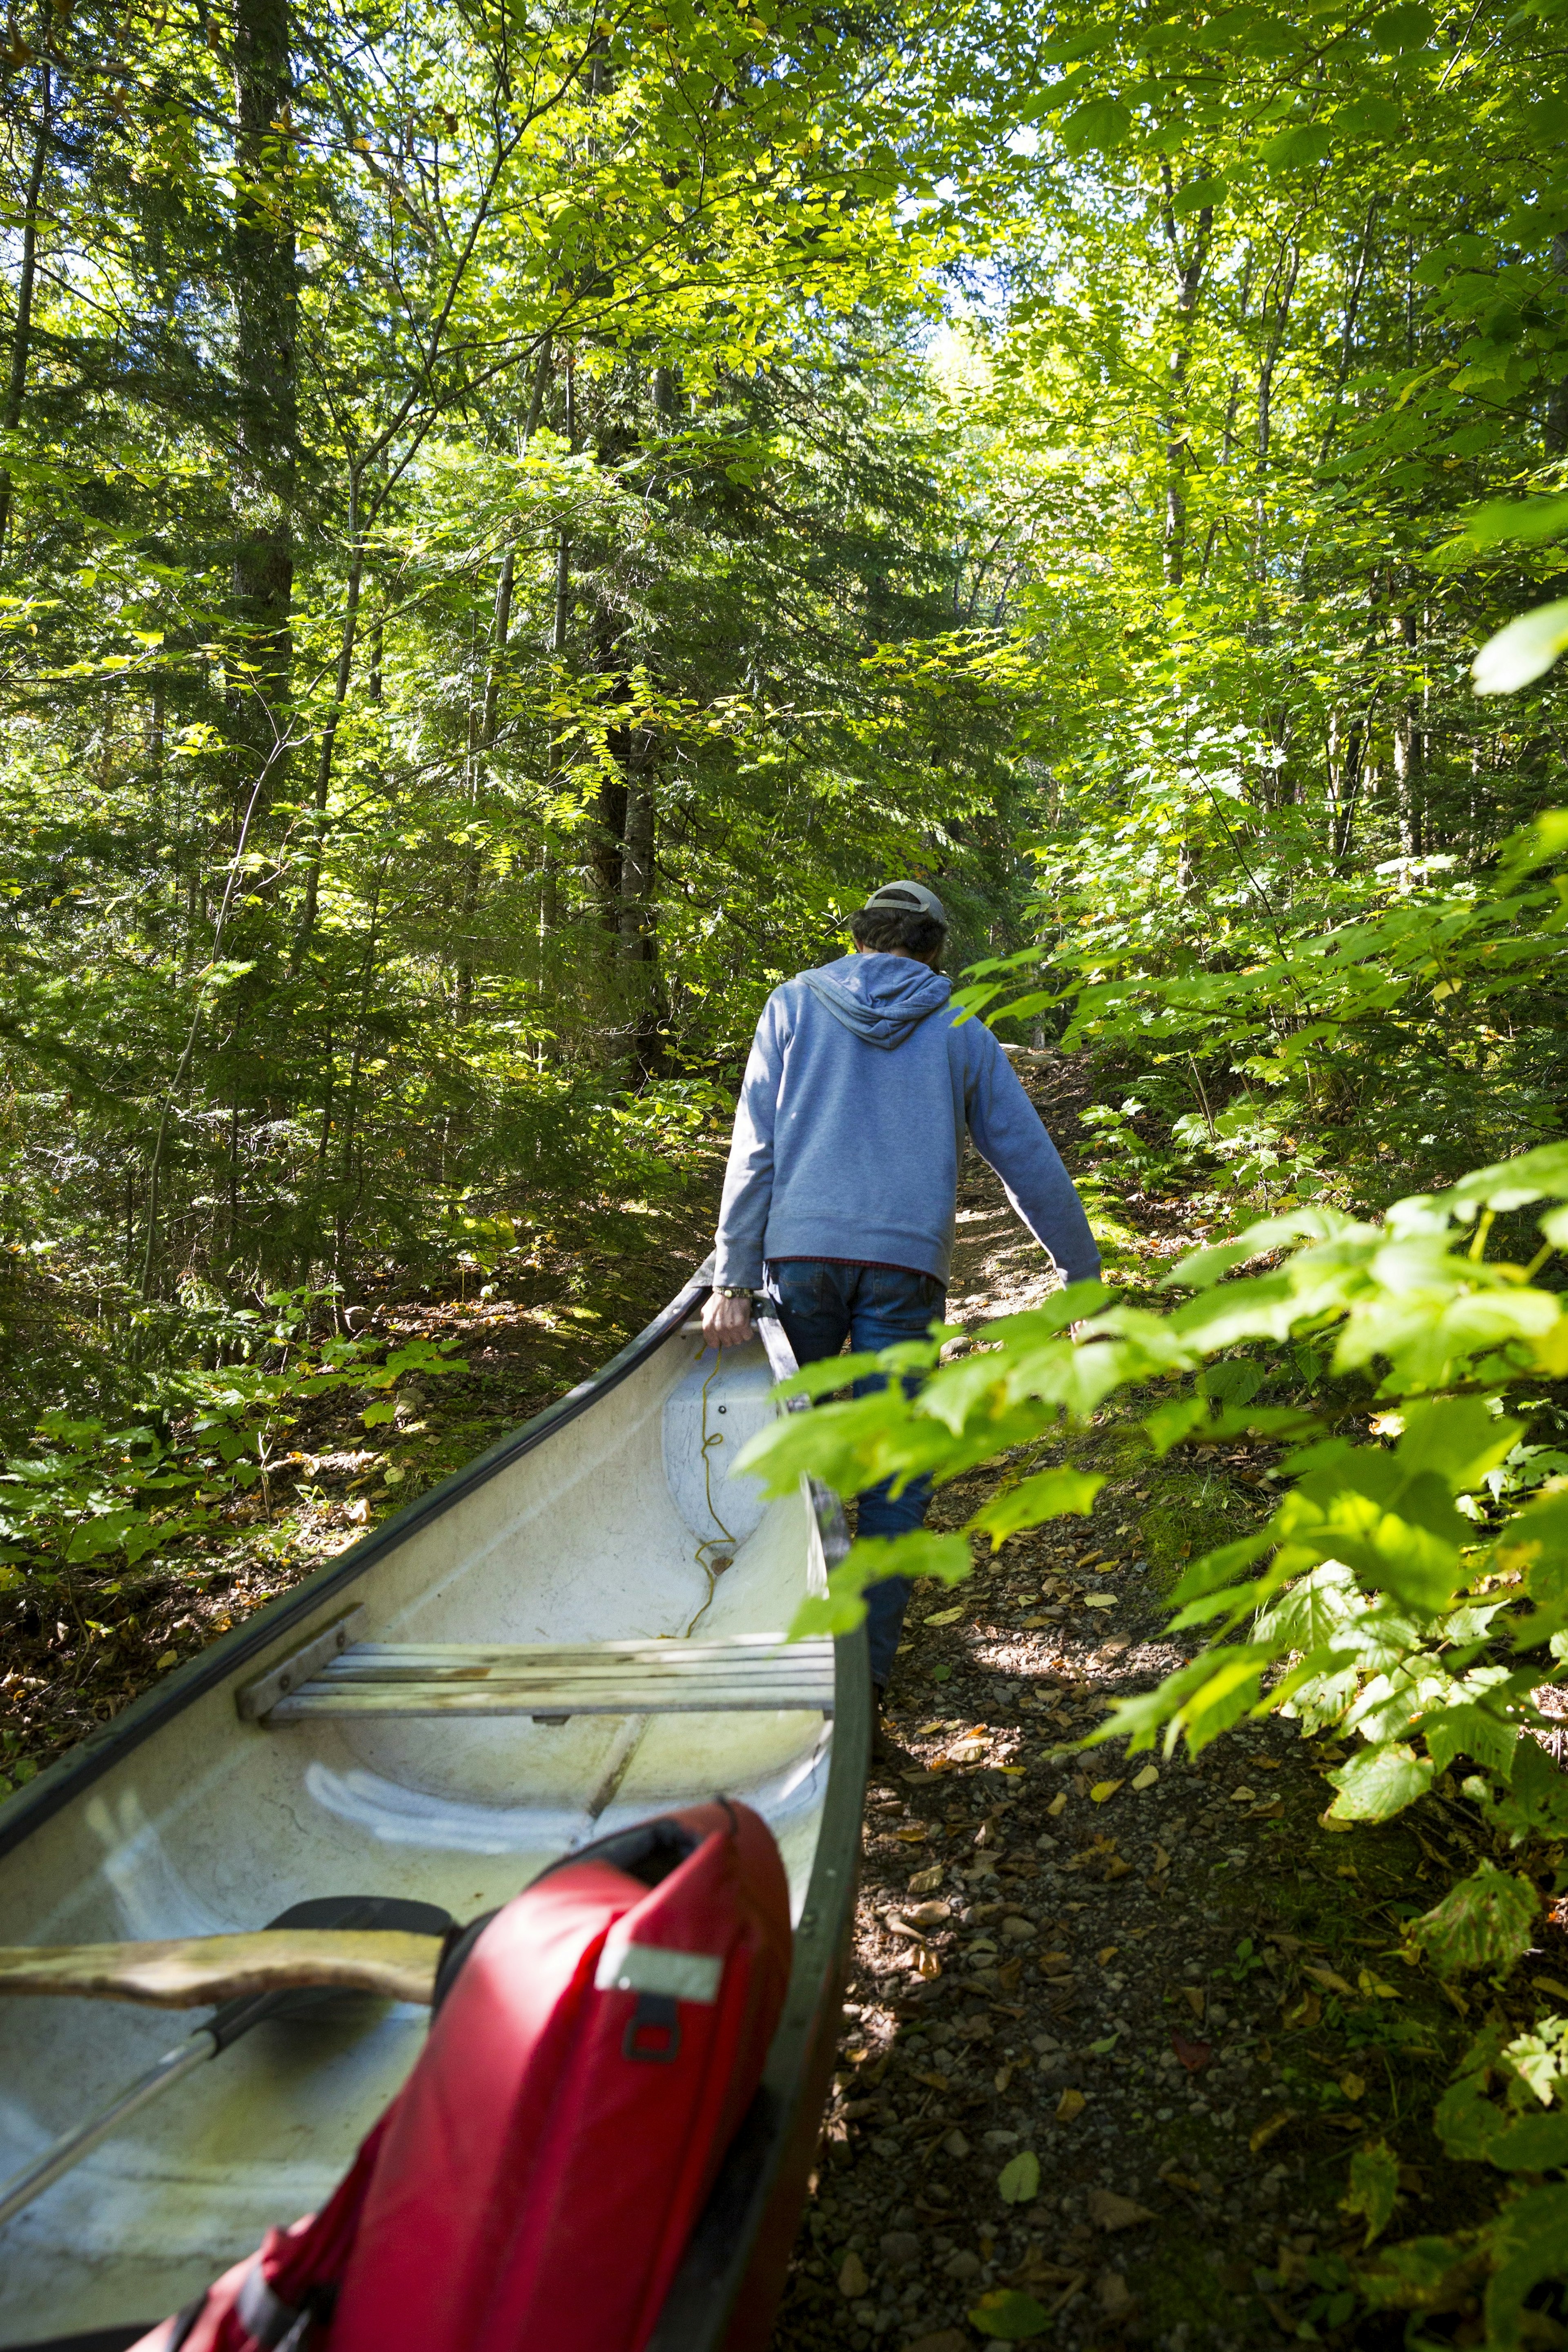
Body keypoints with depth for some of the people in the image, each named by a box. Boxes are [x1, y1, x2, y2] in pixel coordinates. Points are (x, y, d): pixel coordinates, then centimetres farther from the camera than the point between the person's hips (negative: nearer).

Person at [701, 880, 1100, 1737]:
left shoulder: (796, 1003, 13)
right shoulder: (960, 1033, 14)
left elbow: (754, 1146, 3)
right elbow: (1030, 1161, 16)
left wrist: (733, 1279, 1)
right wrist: (1084, 1272, 26)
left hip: (801, 1255, 1)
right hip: (906, 1268, 0)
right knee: (895, 1479, 4)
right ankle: (863, 1675, 4)